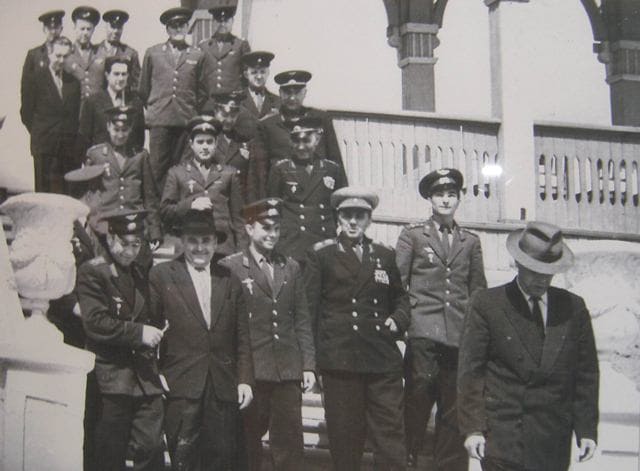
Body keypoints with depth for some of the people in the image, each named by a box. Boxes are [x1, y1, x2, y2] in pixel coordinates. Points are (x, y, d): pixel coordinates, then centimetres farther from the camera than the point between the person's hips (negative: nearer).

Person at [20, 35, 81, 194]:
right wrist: (35, 132, 0)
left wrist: (74, 134, 7)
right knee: (44, 189, -3)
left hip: (69, 145, 4)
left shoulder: (73, 81, 12)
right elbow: (26, 111, 2)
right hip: (44, 145, -3)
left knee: (65, 191, 2)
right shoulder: (37, 78, -1)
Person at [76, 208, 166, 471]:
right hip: (112, 377, -6)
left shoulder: (140, 275, 19)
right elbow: (95, 322, -15)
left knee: (152, 449, 0)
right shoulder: (92, 272, -4)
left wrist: (153, 334, 14)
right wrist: (138, 332, -16)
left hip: (146, 378, 6)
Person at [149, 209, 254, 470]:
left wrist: (244, 380, 5)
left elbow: (242, 337, 13)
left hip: (223, 388, 3)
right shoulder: (161, 275, 4)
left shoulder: (230, 280, 14)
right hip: (181, 387, -3)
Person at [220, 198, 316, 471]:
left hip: (288, 373, 4)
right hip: (250, 373, -4)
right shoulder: (230, 268, -3)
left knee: (290, 448, 5)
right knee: (247, 448, 7)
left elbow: (302, 321, 12)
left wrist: (308, 366, 6)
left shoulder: (291, 268, 13)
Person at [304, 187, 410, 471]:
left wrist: (398, 319, 5)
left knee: (390, 435, -2)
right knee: (344, 438, 4)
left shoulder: (385, 256, 16)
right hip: (339, 360, -2)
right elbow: (309, 309, 3)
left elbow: (400, 297, 28)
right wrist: (310, 361, -3)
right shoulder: (321, 255, 6)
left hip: (383, 361, 2)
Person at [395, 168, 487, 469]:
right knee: (416, 406, -5)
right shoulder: (412, 235, 8)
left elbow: (478, 290, 17)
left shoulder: (471, 242, 16)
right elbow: (396, 283, 6)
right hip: (423, 334, -3)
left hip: (460, 339, 3)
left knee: (454, 414, 5)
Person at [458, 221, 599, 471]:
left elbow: (586, 373, 10)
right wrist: (472, 428, -6)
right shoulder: (487, 304, 0)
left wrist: (587, 430, 6)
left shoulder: (574, 307, 9)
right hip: (501, 438, -2)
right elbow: (470, 372, -1)